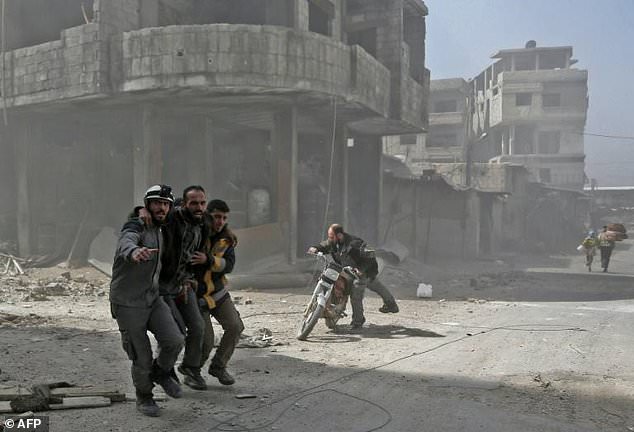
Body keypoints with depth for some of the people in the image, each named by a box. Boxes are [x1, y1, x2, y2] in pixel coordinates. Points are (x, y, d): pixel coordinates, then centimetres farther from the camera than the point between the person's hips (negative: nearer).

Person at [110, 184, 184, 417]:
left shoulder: (159, 232, 9)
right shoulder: (135, 227, -15)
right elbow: (126, 244, -41)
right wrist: (134, 252, -65)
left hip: (153, 299, 6)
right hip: (128, 304, -6)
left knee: (174, 341, -13)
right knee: (142, 358, 1)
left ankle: (161, 372, 17)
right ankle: (144, 397, 27)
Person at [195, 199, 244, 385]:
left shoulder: (227, 240, -4)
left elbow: (229, 265, -18)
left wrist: (210, 260, -36)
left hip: (218, 292, 5)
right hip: (195, 295, -5)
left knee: (235, 327, -2)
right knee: (206, 340, -9)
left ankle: (218, 367, 20)